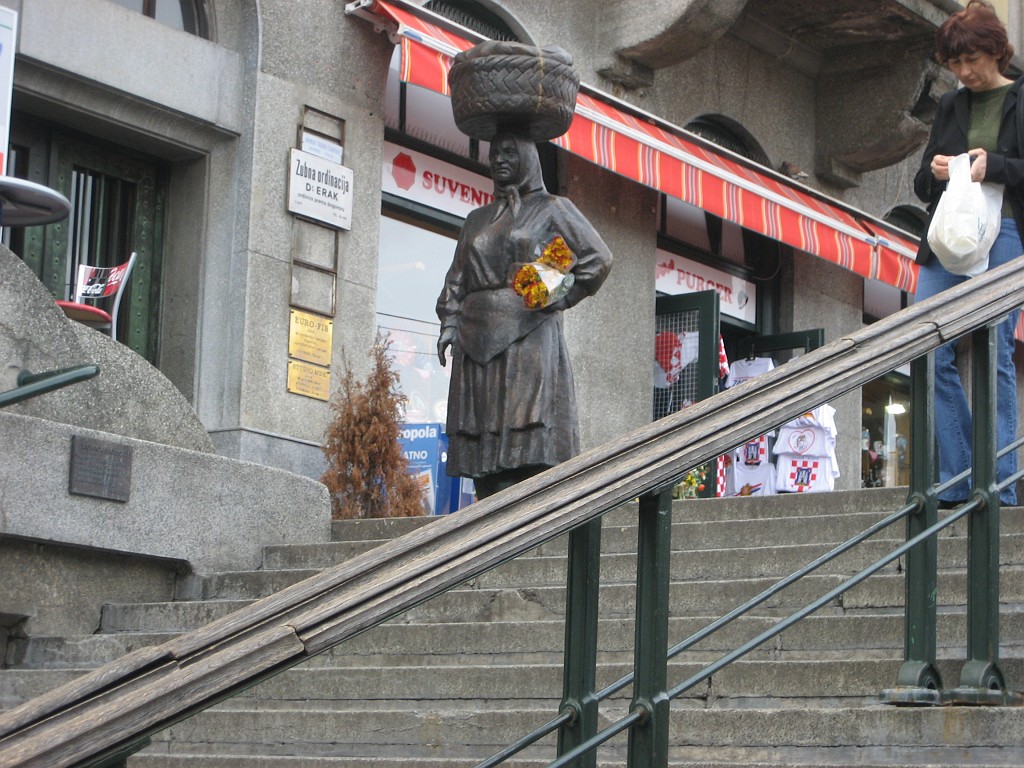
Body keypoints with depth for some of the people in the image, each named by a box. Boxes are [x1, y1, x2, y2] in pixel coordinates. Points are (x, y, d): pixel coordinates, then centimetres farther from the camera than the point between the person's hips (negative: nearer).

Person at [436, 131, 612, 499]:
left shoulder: (551, 208, 8)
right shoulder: (478, 219, 22)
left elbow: (599, 257, 1)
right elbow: (456, 277, 21)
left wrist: (562, 299, -5)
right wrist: (449, 322, 6)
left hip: (528, 334, -5)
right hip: (478, 341, 5)